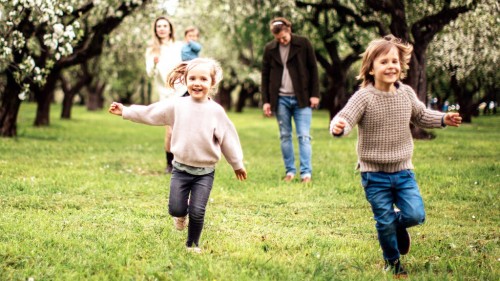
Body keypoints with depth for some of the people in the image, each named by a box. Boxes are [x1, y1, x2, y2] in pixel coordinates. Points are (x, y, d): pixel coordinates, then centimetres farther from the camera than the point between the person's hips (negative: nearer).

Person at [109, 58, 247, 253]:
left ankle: (193, 244, 19)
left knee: (197, 212, -6)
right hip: (181, 168, 1)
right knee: (176, 209, -1)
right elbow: (149, 113, 6)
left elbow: (228, 138, 3)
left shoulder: (216, 111, -5)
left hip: (205, 172, -1)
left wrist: (237, 164, 11)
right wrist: (125, 111, 8)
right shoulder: (176, 106, -3)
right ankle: (182, 214, 36)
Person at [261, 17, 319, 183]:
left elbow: (313, 69, 0)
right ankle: (290, 171, 13)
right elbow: (265, 76, 7)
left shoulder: (303, 44, -2)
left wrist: (315, 94, -5)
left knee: (304, 136, -6)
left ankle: (306, 173, -7)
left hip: (301, 98, -2)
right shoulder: (270, 49, 4)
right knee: (285, 136, 6)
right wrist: (266, 101, 2)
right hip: (281, 99, 2)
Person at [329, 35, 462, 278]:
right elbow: (345, 119, -26)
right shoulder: (364, 97, -15)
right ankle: (393, 262, 29)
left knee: (415, 215, -6)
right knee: (385, 223, 4)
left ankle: (399, 224, 30)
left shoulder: (406, 94, 0)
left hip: (403, 170, 4)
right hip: (375, 175, -3)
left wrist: (443, 119, 2)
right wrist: (338, 127, -49)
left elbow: (421, 116, 17)